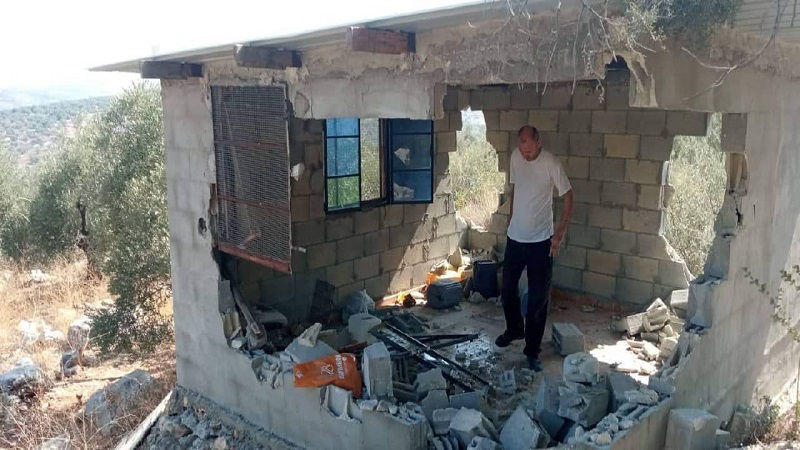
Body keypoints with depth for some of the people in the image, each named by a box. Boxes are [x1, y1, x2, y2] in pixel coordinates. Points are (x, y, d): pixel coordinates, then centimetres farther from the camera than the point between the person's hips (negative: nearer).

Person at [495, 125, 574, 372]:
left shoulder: (551, 164, -16)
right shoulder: (515, 157, -1)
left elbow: (568, 197, -10)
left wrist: (559, 234, -12)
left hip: (540, 241, -5)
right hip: (515, 237, 5)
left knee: (538, 297, 1)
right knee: (507, 288, 16)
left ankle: (532, 350, 13)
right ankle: (515, 329, 41)